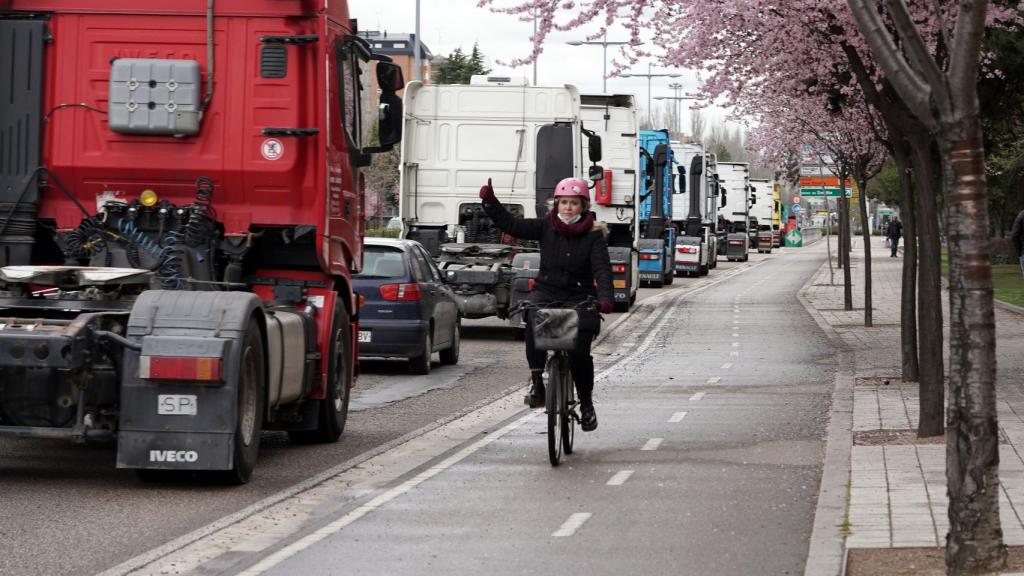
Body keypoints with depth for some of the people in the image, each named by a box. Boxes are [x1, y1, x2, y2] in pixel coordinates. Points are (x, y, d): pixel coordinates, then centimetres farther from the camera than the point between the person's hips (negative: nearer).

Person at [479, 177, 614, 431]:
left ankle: (586, 404, 11)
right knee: (534, 324, -32)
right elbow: (511, 224, -1)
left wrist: (605, 298, -31)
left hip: (579, 297, -1)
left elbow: (602, 269, -14)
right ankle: (537, 383, -24)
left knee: (579, 352, -11)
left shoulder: (593, 236, -2)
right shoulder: (546, 227, 4)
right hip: (546, 291, 1)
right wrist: (490, 202, -15)